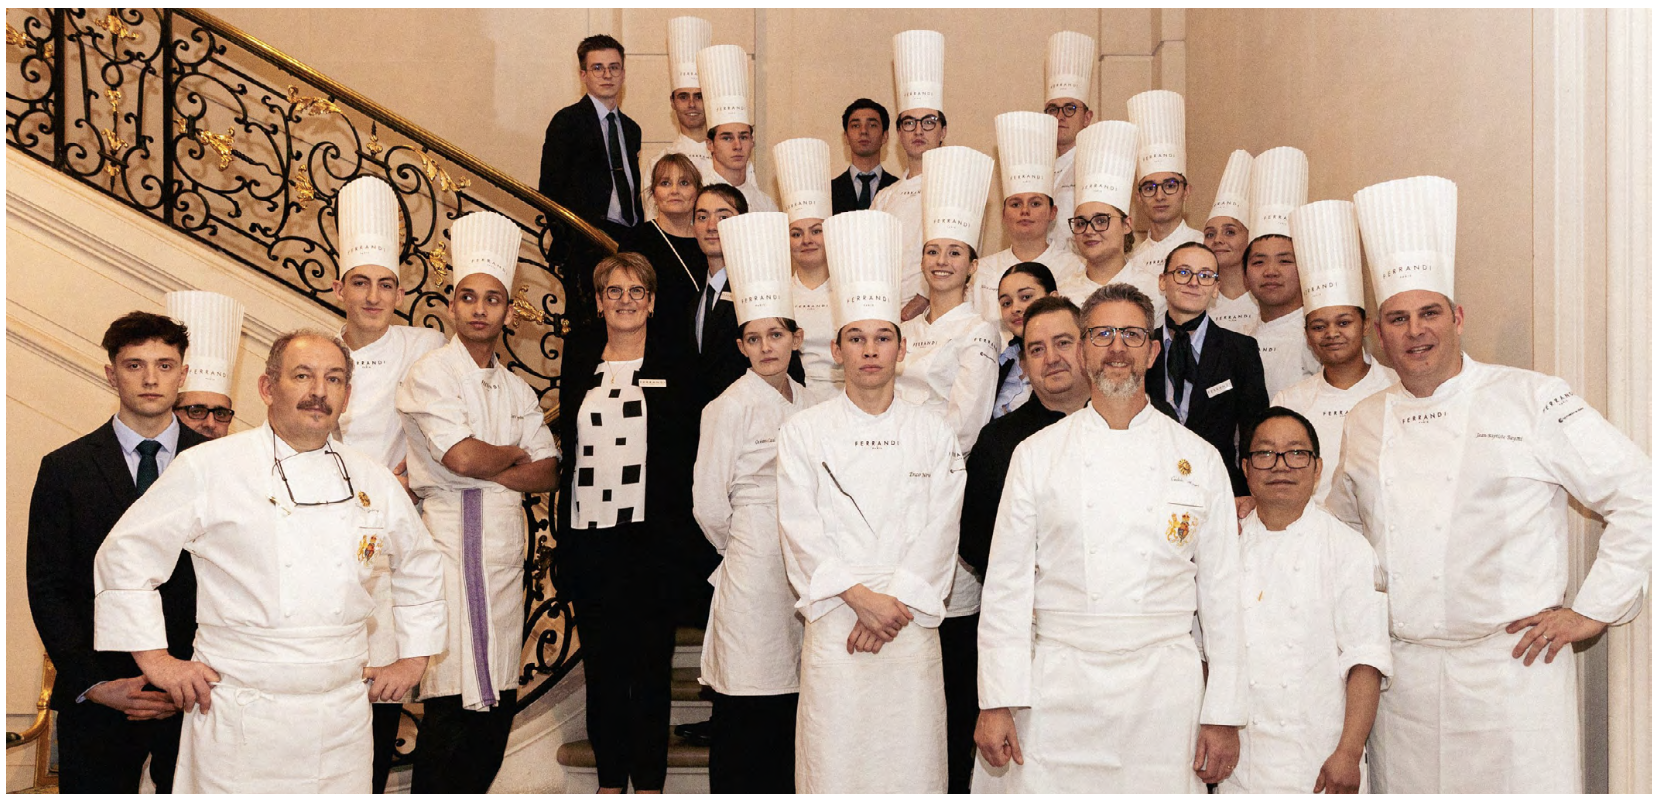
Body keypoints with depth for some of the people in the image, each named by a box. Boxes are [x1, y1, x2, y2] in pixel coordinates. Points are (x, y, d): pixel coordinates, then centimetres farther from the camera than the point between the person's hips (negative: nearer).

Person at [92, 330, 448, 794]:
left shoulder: (373, 481, 8)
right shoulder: (208, 468, -4)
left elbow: (421, 567, 21)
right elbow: (126, 555, 0)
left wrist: (414, 659, 15)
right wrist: (156, 660, -3)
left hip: (343, 717, 4)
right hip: (241, 717, -3)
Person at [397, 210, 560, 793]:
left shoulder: (517, 389, 16)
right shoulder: (429, 375, -3)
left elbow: (546, 473, 9)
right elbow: (464, 458, -17)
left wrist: (484, 471, -7)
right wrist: (514, 453, 2)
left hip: (506, 547, 6)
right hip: (452, 543, -6)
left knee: (498, 700, 8)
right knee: (452, 702, -6)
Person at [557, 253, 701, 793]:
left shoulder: (673, 362, 3)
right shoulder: (580, 365, 12)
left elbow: (688, 450, 1)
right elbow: (567, 449, 14)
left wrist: (680, 534, -8)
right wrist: (563, 535, 8)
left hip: (651, 537, -3)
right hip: (589, 536, 3)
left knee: (651, 662, 2)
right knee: (601, 662, 8)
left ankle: (650, 780, 14)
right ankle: (610, 780, 20)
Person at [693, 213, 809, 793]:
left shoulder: (806, 403, 9)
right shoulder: (731, 407, -9)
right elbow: (708, 505, -7)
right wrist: (743, 549, 6)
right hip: (753, 565, -5)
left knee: (791, 696, 10)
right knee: (746, 708, -1)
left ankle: (785, 790, 22)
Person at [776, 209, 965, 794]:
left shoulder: (934, 436, 7)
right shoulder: (804, 432, 4)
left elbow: (939, 532, 0)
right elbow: (801, 531, -4)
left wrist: (896, 604, -11)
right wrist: (861, 597, -13)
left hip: (913, 627, 1)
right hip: (834, 628, -1)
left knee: (911, 760, 4)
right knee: (834, 759, 1)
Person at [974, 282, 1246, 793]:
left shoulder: (1199, 459, 6)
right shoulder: (1036, 454, 4)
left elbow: (1222, 593, 6)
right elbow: (1007, 586, 2)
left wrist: (1224, 714, 2)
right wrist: (997, 702, -4)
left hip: (1165, 693, 1)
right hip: (1059, 693, 0)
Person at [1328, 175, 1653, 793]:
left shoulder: (1533, 400, -3)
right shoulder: (1363, 424, 9)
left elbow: (1639, 496, -2)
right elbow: (1340, 530, 23)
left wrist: (1594, 610, -3)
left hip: (1511, 667, -3)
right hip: (1401, 678, 3)